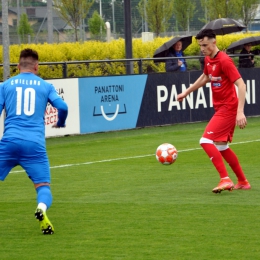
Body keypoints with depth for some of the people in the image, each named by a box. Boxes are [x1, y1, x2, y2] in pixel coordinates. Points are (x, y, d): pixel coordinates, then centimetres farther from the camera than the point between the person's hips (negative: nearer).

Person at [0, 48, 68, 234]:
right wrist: (61, 123, 24)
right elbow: (62, 107, 3)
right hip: (35, 144, 0)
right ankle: (41, 208, -30)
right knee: (43, 187, 3)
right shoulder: (45, 86, 12)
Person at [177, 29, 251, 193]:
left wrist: (240, 112, -30)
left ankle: (225, 180, -16)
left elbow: (241, 85, -23)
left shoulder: (224, 61, -18)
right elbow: (205, 78, 30)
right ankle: (243, 182, 23)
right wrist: (186, 92, 32)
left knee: (206, 141, -16)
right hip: (220, 108, 9)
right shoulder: (208, 60, 8)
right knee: (221, 146, 14)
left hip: (228, 109, -9)